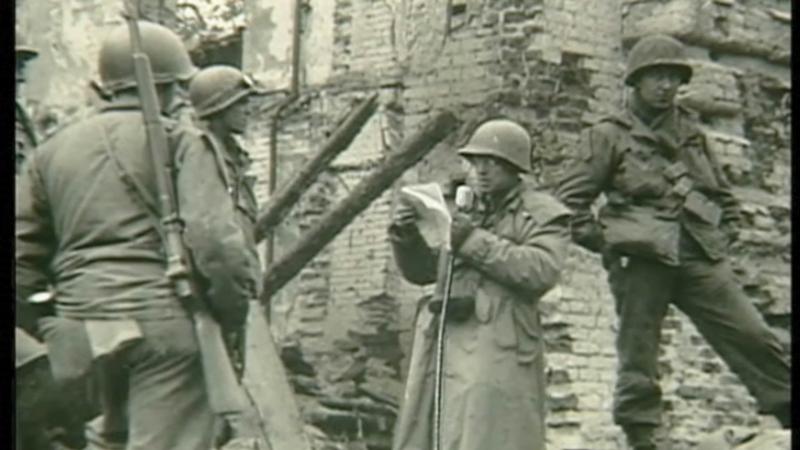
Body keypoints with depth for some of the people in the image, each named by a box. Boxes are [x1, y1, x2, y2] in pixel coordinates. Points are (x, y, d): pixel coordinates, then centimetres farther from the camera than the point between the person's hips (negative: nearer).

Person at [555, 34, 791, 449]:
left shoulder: (690, 132, 18)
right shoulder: (609, 136, 3)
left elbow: (723, 193, 29)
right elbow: (570, 199, 1)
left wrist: (723, 235, 15)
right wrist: (605, 242, -4)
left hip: (700, 259, 4)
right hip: (641, 259, -4)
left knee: (752, 336, -4)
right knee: (637, 353, 0)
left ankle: (787, 408, 0)